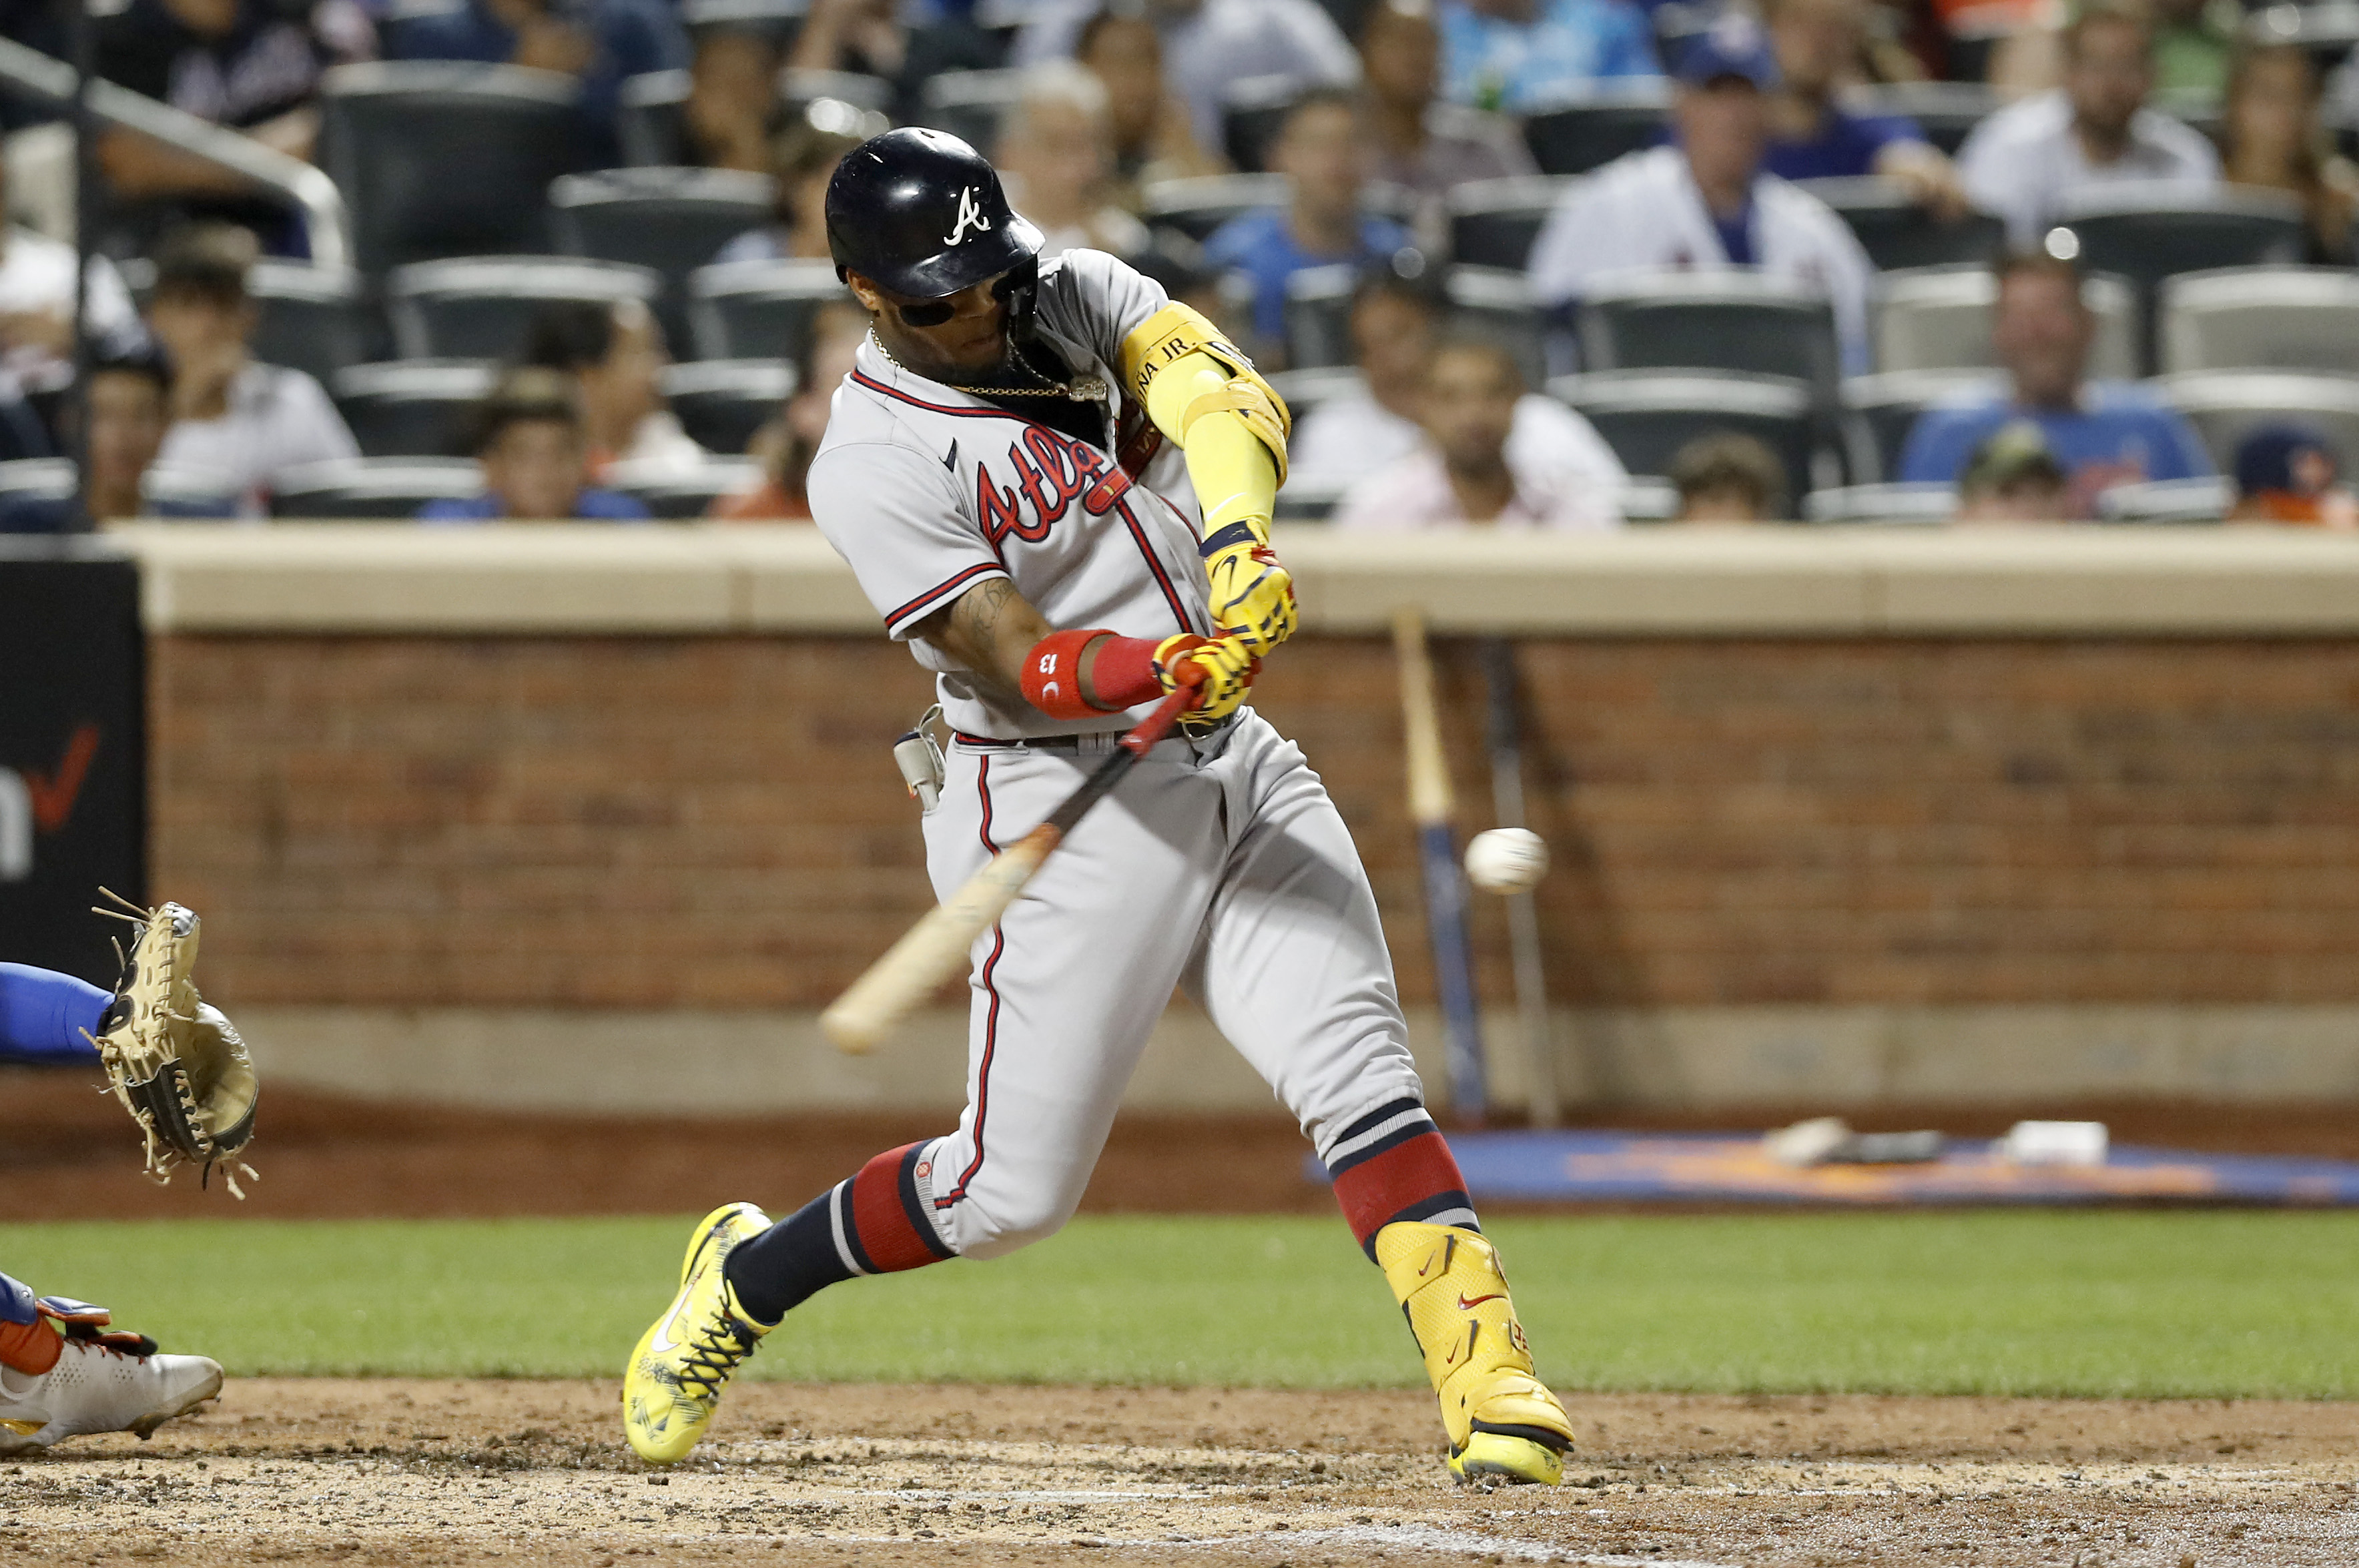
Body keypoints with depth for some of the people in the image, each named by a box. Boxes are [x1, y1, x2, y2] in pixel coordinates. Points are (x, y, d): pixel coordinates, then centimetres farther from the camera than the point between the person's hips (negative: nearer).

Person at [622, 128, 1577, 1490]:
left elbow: (1222, 392, -11)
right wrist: (1172, 672, -39)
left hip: (1236, 767, 5)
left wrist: (1241, 543, -31)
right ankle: (745, 1279, 23)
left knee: (1357, 1063, -12)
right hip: (1064, 804, -5)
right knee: (1015, 1191, -1)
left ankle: (1489, 1381, -19)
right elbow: (1015, 664, -20)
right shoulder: (874, 464, -12)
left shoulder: (1081, 298, 6)